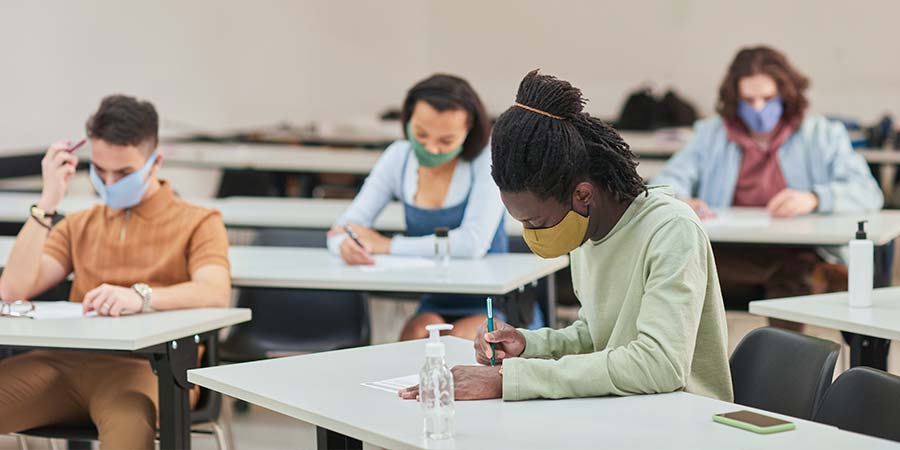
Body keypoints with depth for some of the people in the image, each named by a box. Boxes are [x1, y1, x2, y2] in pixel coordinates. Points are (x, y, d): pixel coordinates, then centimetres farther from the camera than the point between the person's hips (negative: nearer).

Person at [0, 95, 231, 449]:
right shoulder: (78, 226, 27)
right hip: (67, 361, 4)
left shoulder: (197, 223, 13)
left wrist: (141, 297, -28)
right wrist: (48, 201, 6)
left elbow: (216, 292, -9)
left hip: (148, 364, -4)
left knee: (127, 421, -41)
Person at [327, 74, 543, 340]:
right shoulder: (398, 158, 1)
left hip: (494, 307, -3)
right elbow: (341, 230, -2)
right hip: (435, 306, 3)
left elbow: (474, 243, -24)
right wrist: (347, 245, -29)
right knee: (415, 336, -30)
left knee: (461, 338, -33)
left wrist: (386, 245, -19)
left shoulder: (486, 160, -11)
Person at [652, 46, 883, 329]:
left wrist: (813, 199, -18)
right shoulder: (710, 134, 22)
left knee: (793, 277, -38)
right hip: (728, 258, 1)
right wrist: (680, 201, -15)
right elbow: (667, 182, 11)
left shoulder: (824, 136, 17)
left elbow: (867, 193, 3)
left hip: (798, 258, -1)